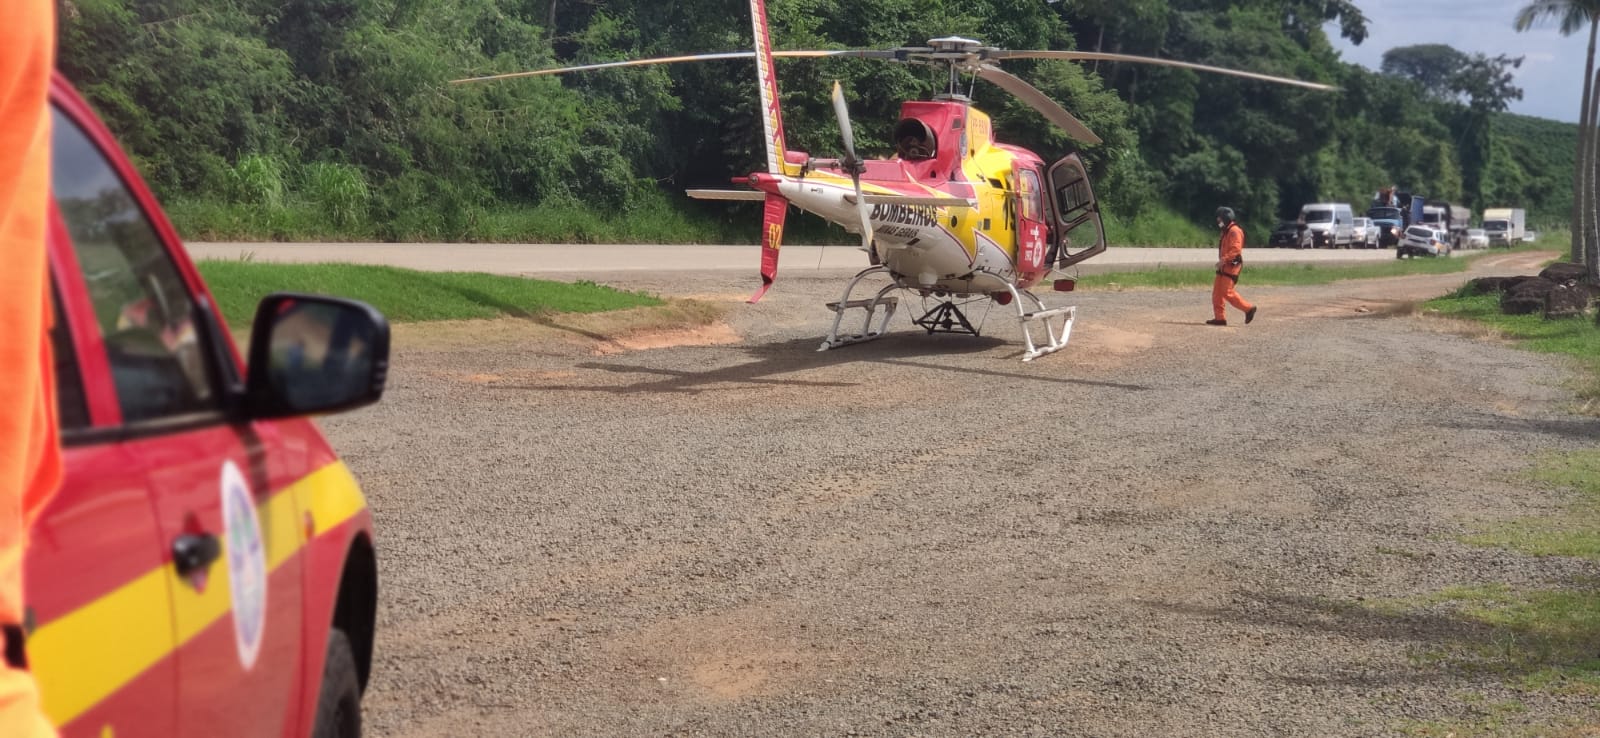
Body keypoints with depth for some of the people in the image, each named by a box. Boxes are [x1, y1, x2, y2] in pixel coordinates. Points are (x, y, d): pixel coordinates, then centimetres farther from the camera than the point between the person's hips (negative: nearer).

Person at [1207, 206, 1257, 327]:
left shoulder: (1235, 231, -15)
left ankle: (1248, 308, 0)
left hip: (1232, 266, -10)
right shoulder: (1226, 230, 17)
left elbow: (1236, 249, -26)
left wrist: (1223, 260, -31)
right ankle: (1220, 317, 7)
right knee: (1217, 292, 6)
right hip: (1224, 266, 10)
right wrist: (1222, 261, 14)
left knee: (1228, 292, -12)